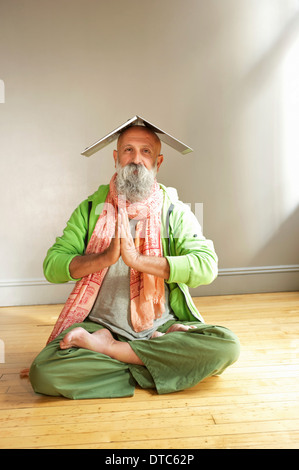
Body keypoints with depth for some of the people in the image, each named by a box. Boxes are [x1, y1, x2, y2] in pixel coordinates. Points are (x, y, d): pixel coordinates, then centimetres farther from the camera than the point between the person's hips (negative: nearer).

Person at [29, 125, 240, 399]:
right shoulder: (92, 208, 7)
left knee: (226, 346, -25)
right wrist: (105, 257, -17)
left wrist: (138, 259, -22)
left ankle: (106, 349, -15)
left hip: (161, 325, 1)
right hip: (100, 324, 0)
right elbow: (52, 266, 0)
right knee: (44, 371, -25)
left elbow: (207, 266, -13)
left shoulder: (174, 211, 3)